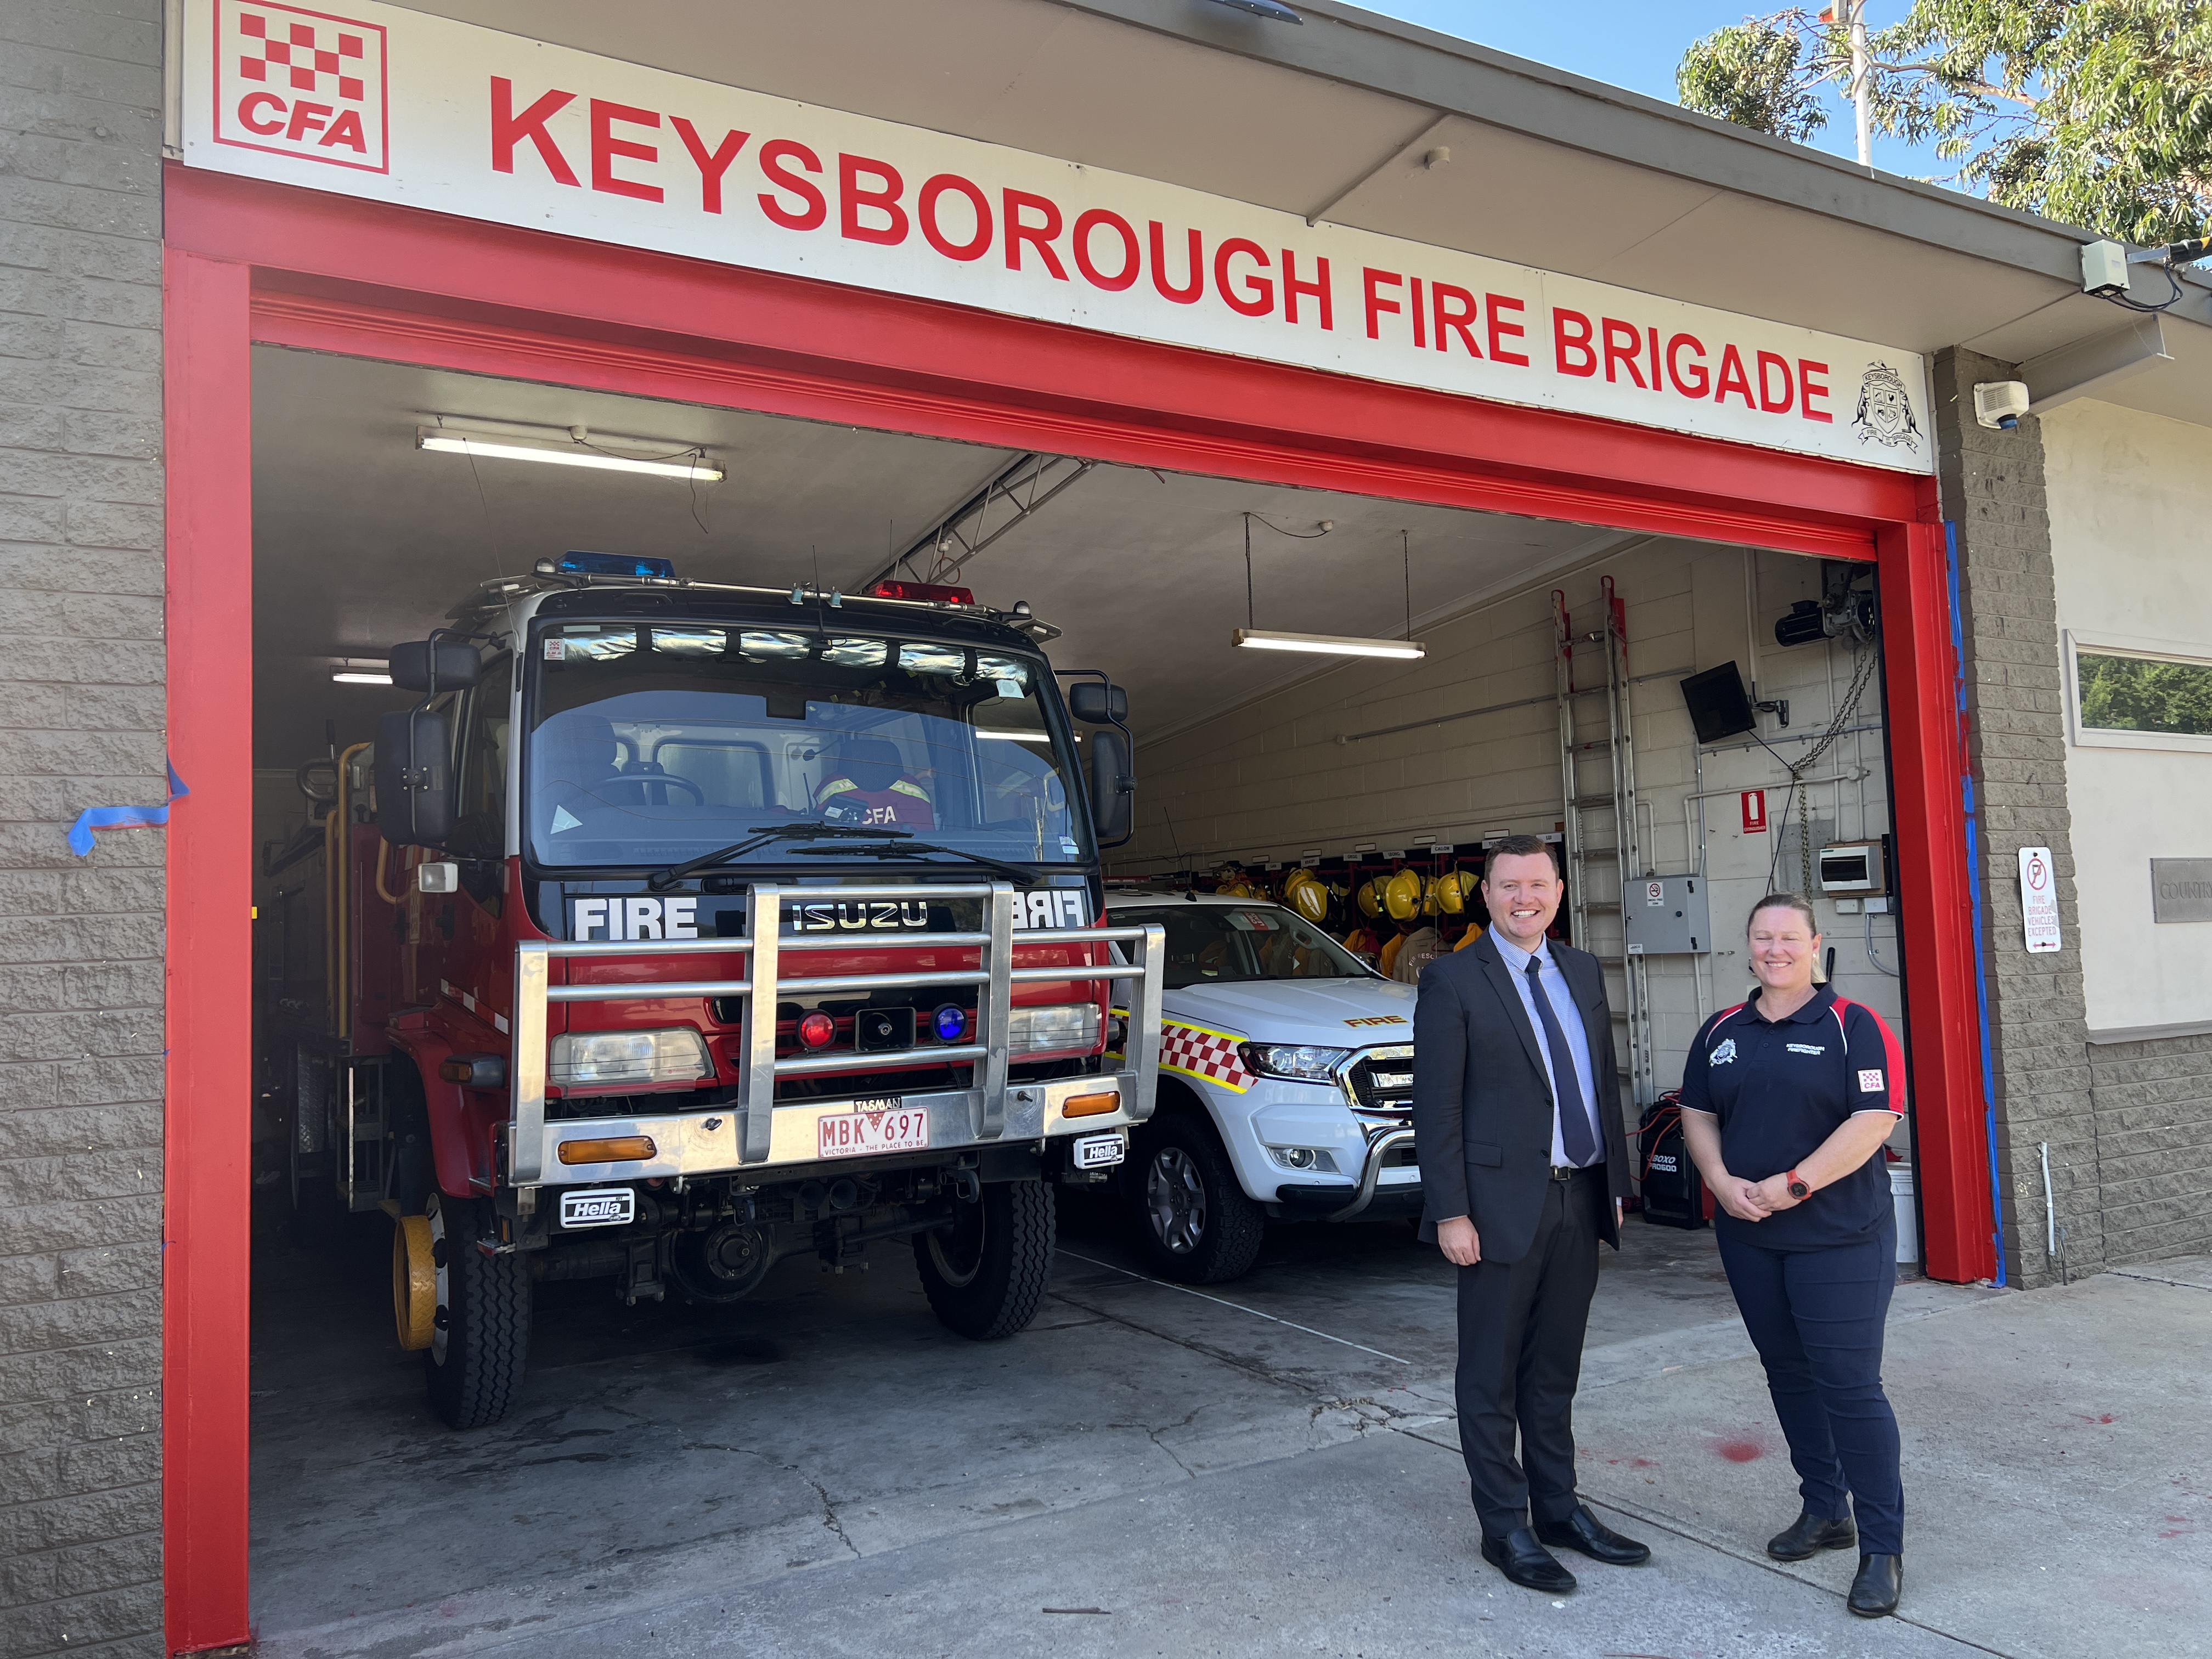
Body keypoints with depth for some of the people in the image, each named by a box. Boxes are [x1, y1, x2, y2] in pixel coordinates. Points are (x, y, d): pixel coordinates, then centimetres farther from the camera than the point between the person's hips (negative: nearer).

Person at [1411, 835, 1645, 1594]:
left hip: (1579, 1200, 6)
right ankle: (1505, 1529, 20)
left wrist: (1615, 1183, 11)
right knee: (1492, 1377, 7)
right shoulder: (1452, 980, -9)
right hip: (1504, 1204, -6)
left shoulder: (1584, 971, 10)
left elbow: (1605, 1081, 14)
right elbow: (1436, 1106, -12)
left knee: (1554, 1371, 18)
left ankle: (1558, 1509, 32)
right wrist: (1450, 1213, -15)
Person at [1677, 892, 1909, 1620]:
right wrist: (1722, 1182, -6)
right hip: (1749, 1236, 5)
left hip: (1839, 1237, -5)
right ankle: (1824, 1511, 30)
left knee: (1850, 1385, -6)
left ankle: (1883, 1547, 6)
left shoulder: (1854, 1026, -7)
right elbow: (1697, 1114, 12)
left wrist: (1792, 1186, -18)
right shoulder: (1722, 1031, 9)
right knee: (1789, 1375, 14)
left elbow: (1874, 1120, -15)